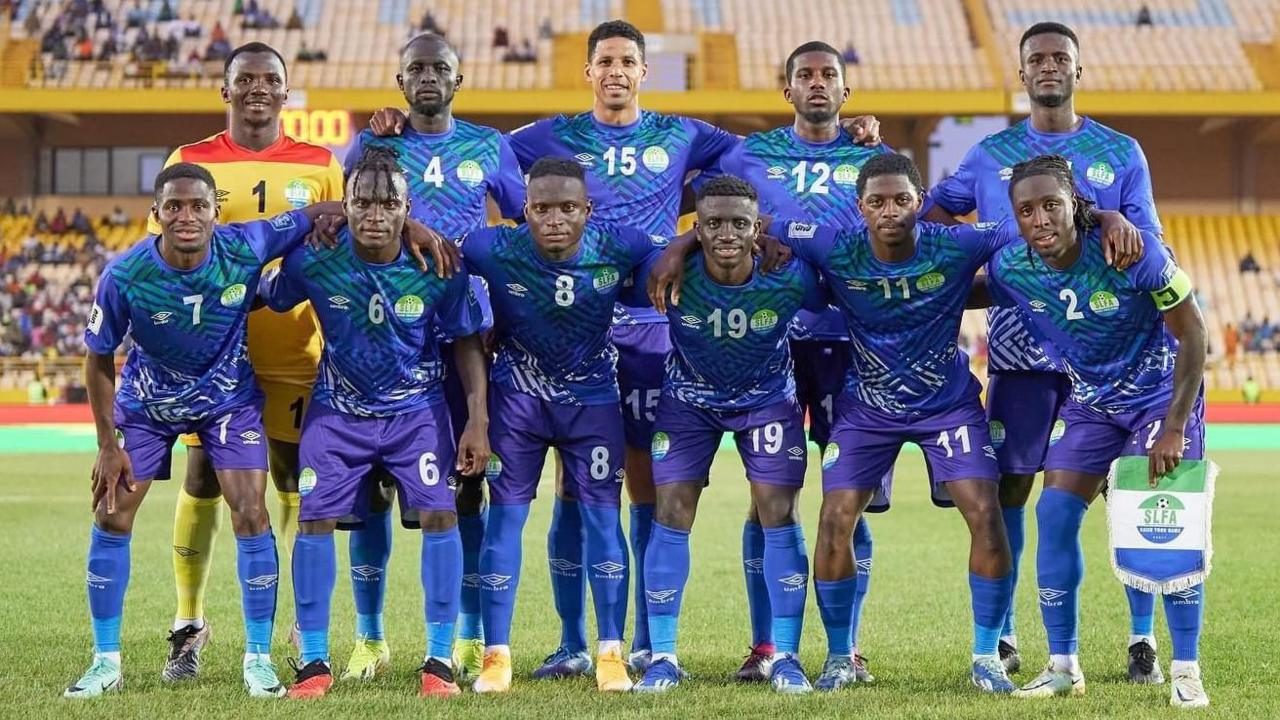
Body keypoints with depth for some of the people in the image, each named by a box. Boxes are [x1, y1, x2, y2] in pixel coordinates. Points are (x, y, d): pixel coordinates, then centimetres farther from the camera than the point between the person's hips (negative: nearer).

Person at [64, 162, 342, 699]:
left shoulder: (246, 249, -27)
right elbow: (99, 357, -12)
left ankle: (258, 659, 4)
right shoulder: (124, 276, -27)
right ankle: (106, 662, 11)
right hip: (147, 402, 0)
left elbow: (328, 212, -16)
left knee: (251, 517, -9)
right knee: (110, 519, -3)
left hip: (229, 398, 0)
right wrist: (108, 445, -10)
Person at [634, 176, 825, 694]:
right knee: (670, 515, -6)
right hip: (689, 397, 0)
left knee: (779, 514, -6)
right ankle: (662, 657, 3)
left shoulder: (790, 277, -28)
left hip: (768, 396, 0)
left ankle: (785, 656, 5)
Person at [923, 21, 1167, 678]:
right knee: (1009, 486, 1)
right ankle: (1001, 635, 12)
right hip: (1019, 348, 1)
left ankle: (1142, 638, 6)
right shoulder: (991, 155, 10)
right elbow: (931, 212, 18)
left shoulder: (1120, 153, 7)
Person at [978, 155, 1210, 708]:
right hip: (1090, 402, 4)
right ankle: (1062, 666, 5)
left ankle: (1186, 672, -5)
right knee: (1054, 513, -6)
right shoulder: (1009, 269, -18)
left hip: (1162, 394, -4)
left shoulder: (1135, 254, -29)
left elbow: (1192, 334, -21)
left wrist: (1174, 429, -23)